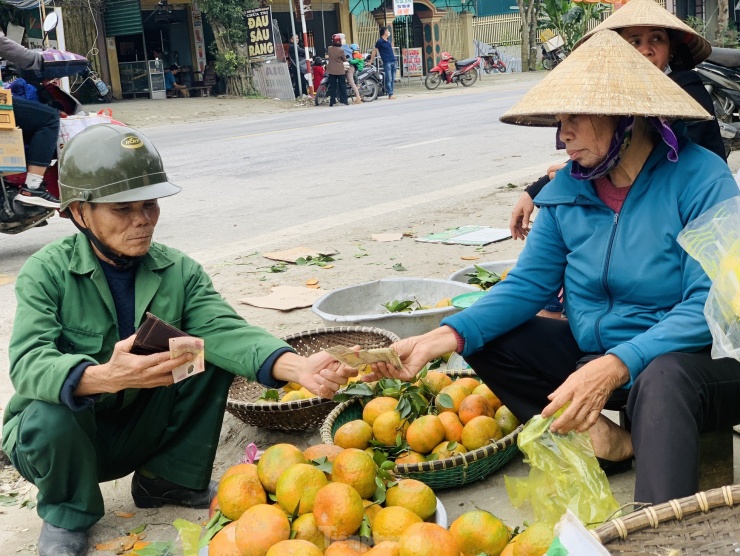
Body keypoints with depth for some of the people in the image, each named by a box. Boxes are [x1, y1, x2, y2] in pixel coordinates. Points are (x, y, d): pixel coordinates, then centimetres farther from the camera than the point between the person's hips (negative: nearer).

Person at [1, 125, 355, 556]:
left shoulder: (179, 272, -8)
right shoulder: (47, 273, -17)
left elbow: (225, 330, -23)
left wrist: (299, 367, -43)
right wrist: (104, 377, -53)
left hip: (143, 428, 3)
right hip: (66, 432, -3)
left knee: (214, 354, -15)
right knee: (49, 417, -36)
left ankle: (169, 480, 3)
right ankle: (66, 516, -2)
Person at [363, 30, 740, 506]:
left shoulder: (700, 179, -17)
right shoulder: (568, 189, -1)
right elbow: (529, 285, -2)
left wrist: (613, 367, -37)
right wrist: (443, 338, -18)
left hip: (689, 361, -6)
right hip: (592, 354, 6)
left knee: (664, 379, -39)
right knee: (485, 339, -6)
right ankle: (597, 436, -16)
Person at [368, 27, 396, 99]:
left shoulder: (388, 40, 14)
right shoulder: (380, 41, -7)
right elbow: (374, 51, -4)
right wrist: (371, 61, -4)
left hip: (393, 61, 7)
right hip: (387, 62, -7)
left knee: (393, 79, 7)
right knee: (389, 79, -9)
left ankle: (391, 94, 10)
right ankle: (390, 94, -7)